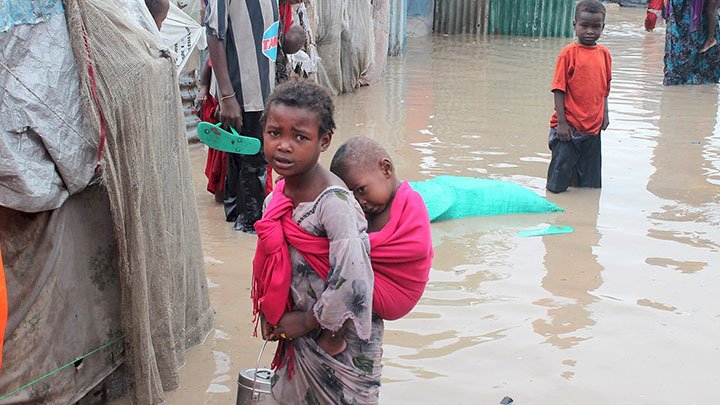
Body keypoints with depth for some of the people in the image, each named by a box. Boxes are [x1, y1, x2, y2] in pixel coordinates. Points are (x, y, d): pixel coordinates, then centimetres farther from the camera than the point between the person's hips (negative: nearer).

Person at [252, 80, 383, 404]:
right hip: (297, 331, 7)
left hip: (340, 339, -7)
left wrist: (308, 321, -20)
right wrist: (270, 312, 5)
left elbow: (352, 280, -34)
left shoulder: (333, 202, -30)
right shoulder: (281, 190, -4)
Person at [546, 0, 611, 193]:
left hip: (593, 127, 5)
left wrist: (605, 114, 9)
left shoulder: (604, 54, 6)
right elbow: (559, 89, -10)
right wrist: (561, 122, -13)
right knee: (557, 185, 1)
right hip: (569, 126, -5)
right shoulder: (569, 53, -9)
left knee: (591, 184, 14)